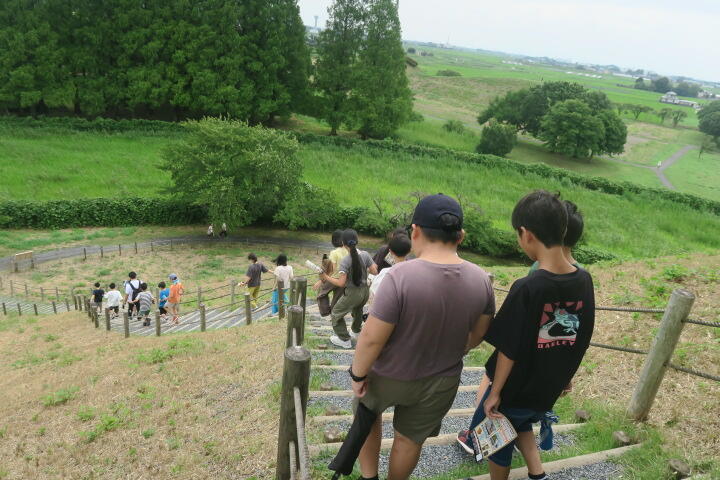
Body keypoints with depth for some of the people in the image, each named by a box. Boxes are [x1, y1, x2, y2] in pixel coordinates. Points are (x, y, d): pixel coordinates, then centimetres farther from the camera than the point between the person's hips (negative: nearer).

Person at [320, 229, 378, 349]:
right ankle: (355, 331, 55)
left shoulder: (345, 261, -21)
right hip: (365, 291, 6)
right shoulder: (365, 255, -9)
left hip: (352, 293, -6)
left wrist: (326, 277, -9)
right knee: (357, 310, 35)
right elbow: (374, 272, -3)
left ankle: (344, 340, 23)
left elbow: (341, 283, -21)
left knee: (336, 313, 16)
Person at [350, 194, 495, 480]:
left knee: (367, 416, 28)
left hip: (390, 377, -3)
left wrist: (358, 374, -8)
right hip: (441, 382, 3)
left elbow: (372, 338, -25)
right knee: (411, 439, 24)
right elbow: (479, 334, 1)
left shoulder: (401, 275, -30)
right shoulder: (481, 280, -13)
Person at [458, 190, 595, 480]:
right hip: (550, 390, 6)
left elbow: (508, 351, -22)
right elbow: (582, 341, 2)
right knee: (520, 422, 34)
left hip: (515, 390, -5)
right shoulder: (584, 281, -11)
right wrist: (565, 376, 17)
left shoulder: (526, 289, -30)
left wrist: (495, 392, -8)